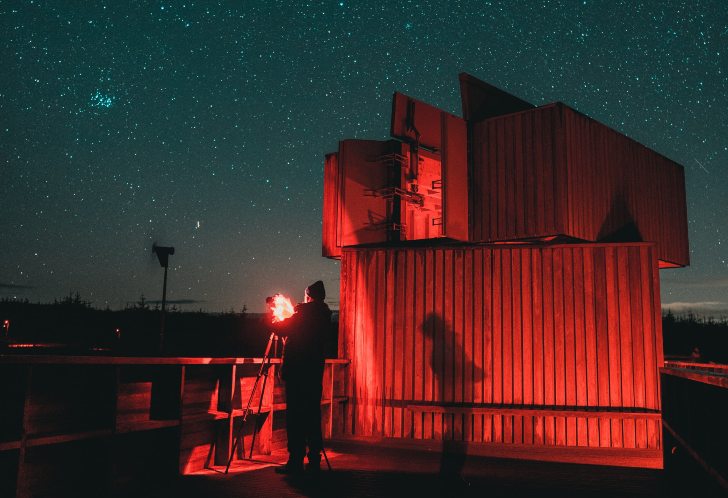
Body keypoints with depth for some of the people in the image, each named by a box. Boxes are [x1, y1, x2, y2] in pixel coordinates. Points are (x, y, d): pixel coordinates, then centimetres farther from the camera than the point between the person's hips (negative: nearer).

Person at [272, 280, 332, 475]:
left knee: (295, 416, -3)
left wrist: (275, 321, 17)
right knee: (313, 415, 10)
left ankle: (296, 460, -2)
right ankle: (314, 460, 14)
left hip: (297, 371, -7)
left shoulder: (303, 314, -11)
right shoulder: (324, 315, 9)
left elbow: (281, 329, -4)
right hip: (315, 371, 7)